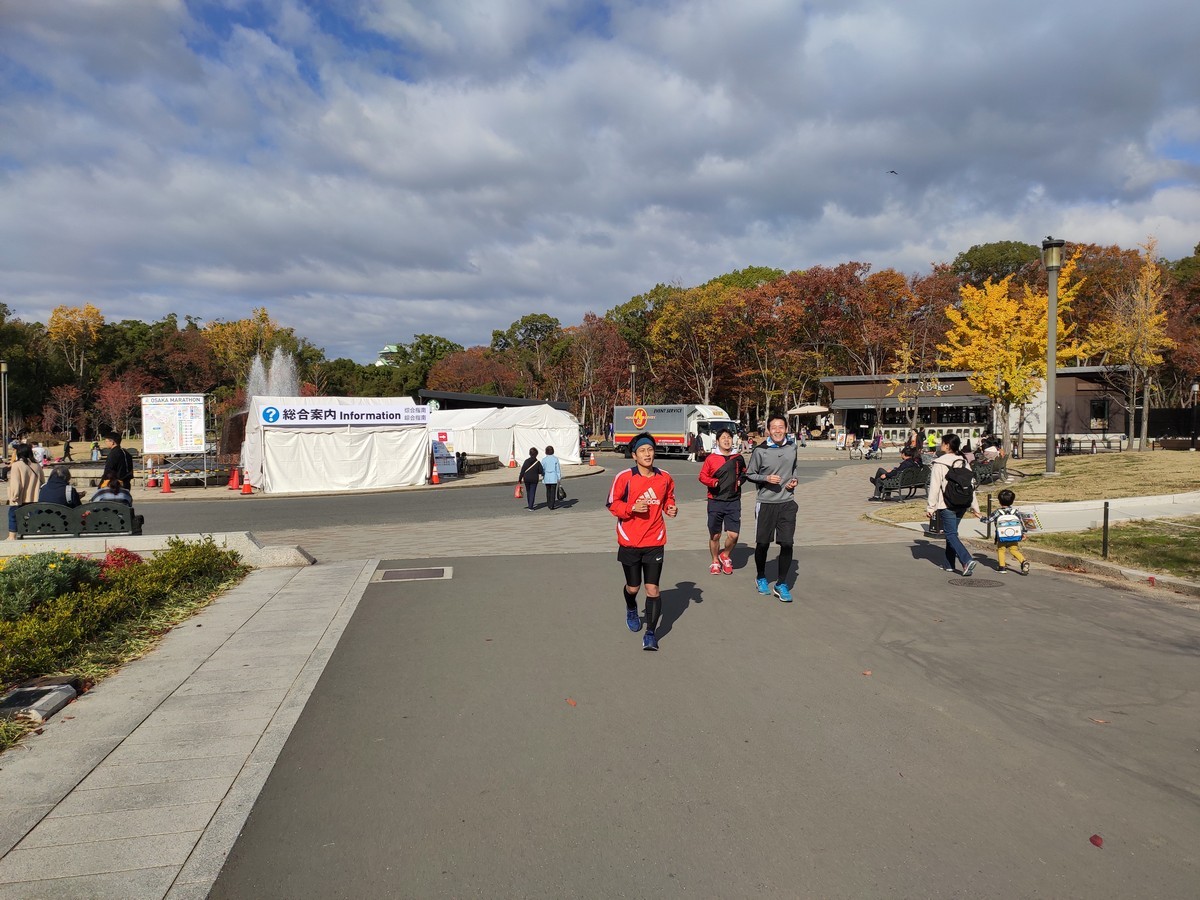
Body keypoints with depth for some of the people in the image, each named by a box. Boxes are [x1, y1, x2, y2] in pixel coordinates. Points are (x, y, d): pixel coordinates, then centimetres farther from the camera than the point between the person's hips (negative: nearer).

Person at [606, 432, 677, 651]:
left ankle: (651, 633, 7)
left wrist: (670, 508, -3)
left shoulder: (665, 478, 1)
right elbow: (612, 504, -5)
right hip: (629, 542, -1)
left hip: (655, 543, 1)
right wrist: (633, 507, -21)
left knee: (652, 588, -5)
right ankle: (631, 611, 49)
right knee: (632, 587, 14)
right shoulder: (624, 477, -9)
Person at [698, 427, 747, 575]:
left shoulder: (738, 458, 6)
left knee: (733, 534, -7)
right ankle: (715, 562, 28)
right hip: (715, 501, -1)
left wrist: (740, 480, 3)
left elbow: (744, 473, 23)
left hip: (733, 501, 1)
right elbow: (702, 476, 2)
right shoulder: (711, 458, -2)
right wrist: (712, 482, -17)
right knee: (715, 535, 7)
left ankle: (726, 556, 23)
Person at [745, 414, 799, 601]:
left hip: (787, 503, 3)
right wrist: (766, 478, -16)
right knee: (763, 543, 7)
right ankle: (760, 578, 31)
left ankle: (781, 584, 10)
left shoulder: (792, 447, 5)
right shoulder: (760, 451, -8)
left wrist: (794, 479, 3)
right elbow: (749, 475, 0)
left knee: (787, 544, -3)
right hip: (765, 503, -2)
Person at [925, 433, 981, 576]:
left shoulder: (939, 464, -11)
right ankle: (949, 564, 21)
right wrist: (974, 506, 15)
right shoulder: (963, 463, 9)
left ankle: (967, 560, -21)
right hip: (962, 505, 7)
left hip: (946, 505, -7)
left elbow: (935, 487, -12)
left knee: (951, 534, -4)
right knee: (951, 532, 16)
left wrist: (930, 507, -8)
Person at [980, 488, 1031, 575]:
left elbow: (988, 520, -2)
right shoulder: (1016, 511, -1)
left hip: (1002, 538, -2)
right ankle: (1024, 561, -7)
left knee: (1000, 550, 13)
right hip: (1014, 538, 3)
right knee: (1014, 550, 14)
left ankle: (1002, 567, 7)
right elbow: (1021, 522, 5)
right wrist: (1023, 533, 16)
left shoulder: (997, 513, -9)